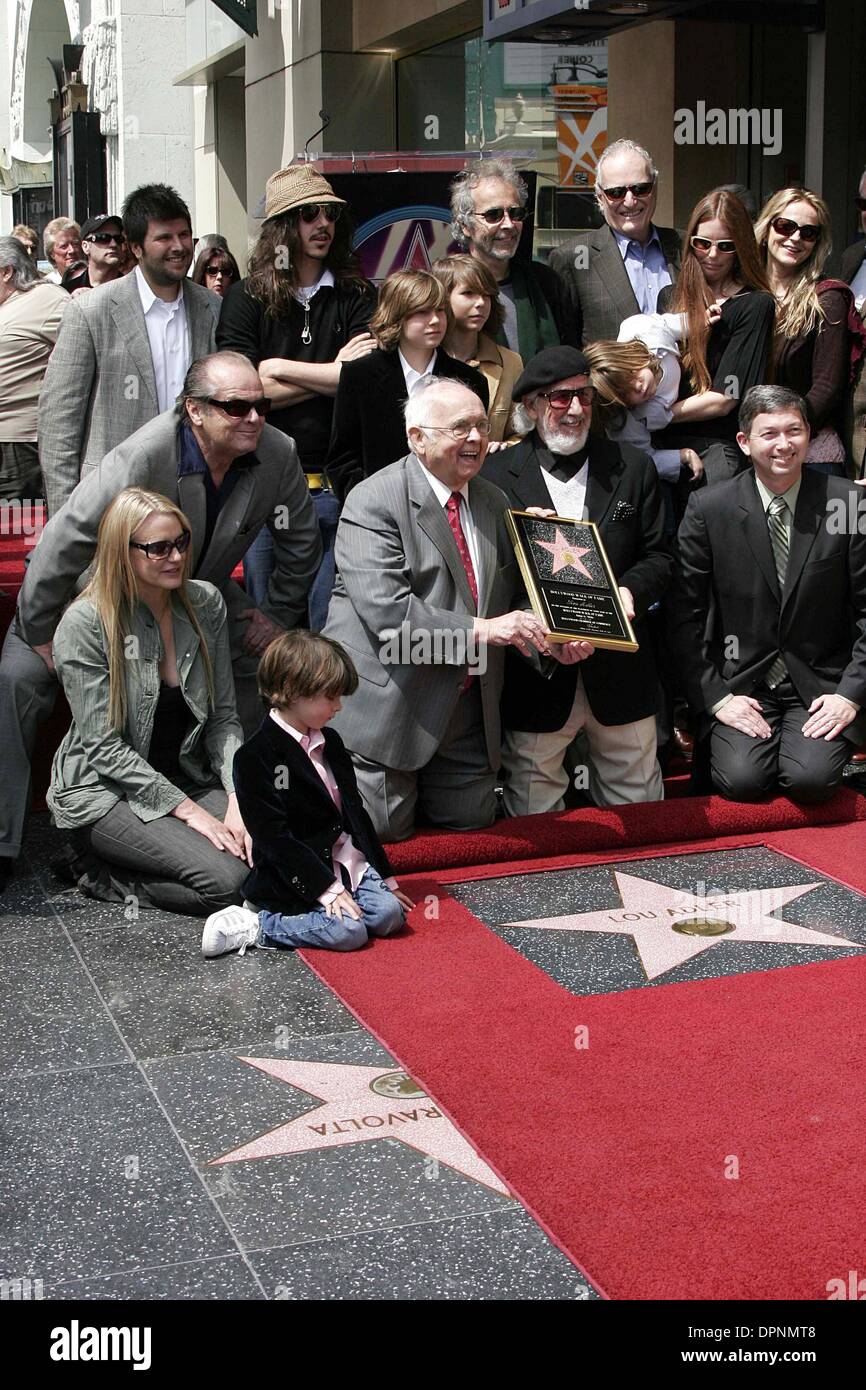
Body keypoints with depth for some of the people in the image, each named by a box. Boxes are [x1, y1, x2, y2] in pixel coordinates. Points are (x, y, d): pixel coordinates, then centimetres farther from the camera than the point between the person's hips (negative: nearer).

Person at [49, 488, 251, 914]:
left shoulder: (205, 603, 0)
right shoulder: (84, 624, -15)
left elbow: (223, 716, 3)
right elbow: (103, 746, -16)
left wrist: (238, 798, -12)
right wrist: (187, 810, -19)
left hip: (188, 778, 6)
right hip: (105, 791, -6)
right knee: (226, 879, -26)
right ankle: (101, 873, 0)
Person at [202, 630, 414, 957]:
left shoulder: (330, 741, 13)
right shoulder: (255, 758, -13)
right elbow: (274, 838, -17)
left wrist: (385, 877, 18)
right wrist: (327, 889, -20)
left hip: (349, 865, 8)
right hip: (295, 880, -8)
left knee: (390, 915, -12)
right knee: (348, 932, -25)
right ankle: (254, 926, -10)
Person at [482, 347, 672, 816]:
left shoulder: (633, 468, 8)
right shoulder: (496, 475, 0)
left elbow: (658, 556, 8)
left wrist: (629, 591, -12)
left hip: (620, 670, 3)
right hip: (536, 672, -2)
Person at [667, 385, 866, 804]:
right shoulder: (708, 508, -4)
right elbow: (684, 615, -1)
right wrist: (715, 697, -8)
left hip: (821, 686, 0)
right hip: (741, 685, 0)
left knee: (811, 779, -23)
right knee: (742, 781, -22)